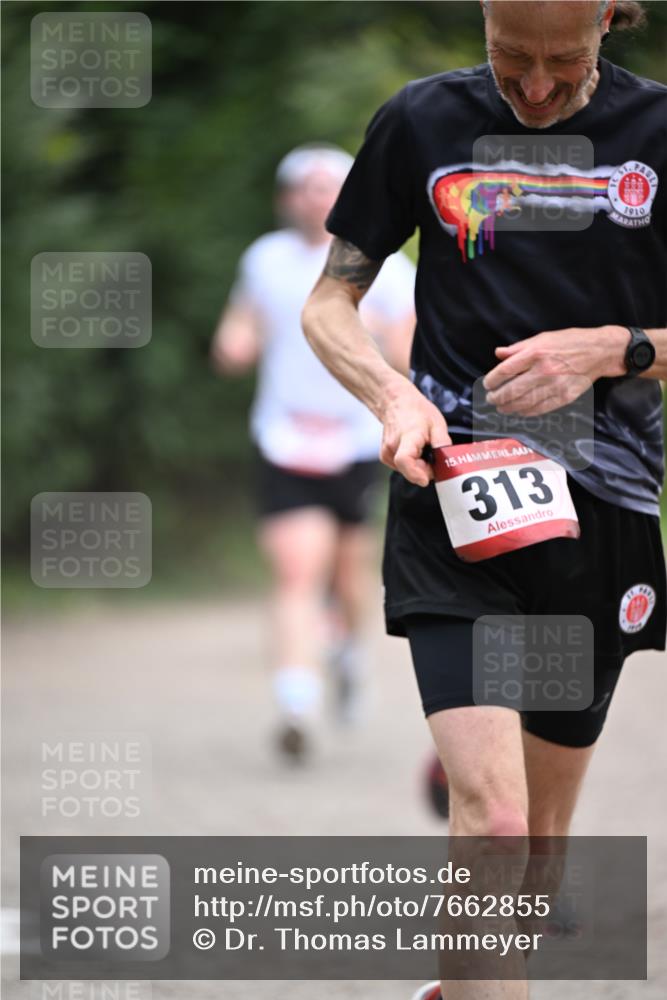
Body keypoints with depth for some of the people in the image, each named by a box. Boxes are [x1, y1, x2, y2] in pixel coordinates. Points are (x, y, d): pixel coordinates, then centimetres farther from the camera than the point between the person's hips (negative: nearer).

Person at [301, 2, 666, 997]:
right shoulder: (423, 121, 3)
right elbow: (329, 303, 9)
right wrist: (394, 394, -10)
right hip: (452, 491, -2)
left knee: (540, 836, 13)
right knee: (491, 818, -20)